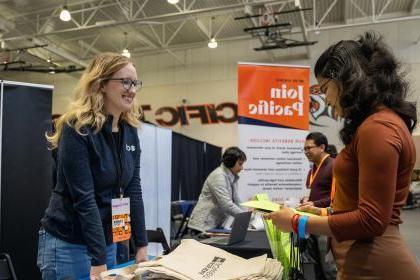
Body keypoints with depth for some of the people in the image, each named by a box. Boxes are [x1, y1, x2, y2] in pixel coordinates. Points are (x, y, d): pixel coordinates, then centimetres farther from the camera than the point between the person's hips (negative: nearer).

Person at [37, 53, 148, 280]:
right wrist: (98, 261, -21)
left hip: (107, 242, 7)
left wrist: (142, 245, -1)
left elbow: (133, 189, 2)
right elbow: (83, 198, -21)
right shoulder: (77, 129, -18)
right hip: (67, 244, -6)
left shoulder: (129, 132, 2)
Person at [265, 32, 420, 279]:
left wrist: (298, 223, -14)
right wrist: (326, 212, 15)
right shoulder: (380, 122, 12)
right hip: (367, 260, 9)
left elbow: (371, 220, -21)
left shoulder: (377, 127, -19)